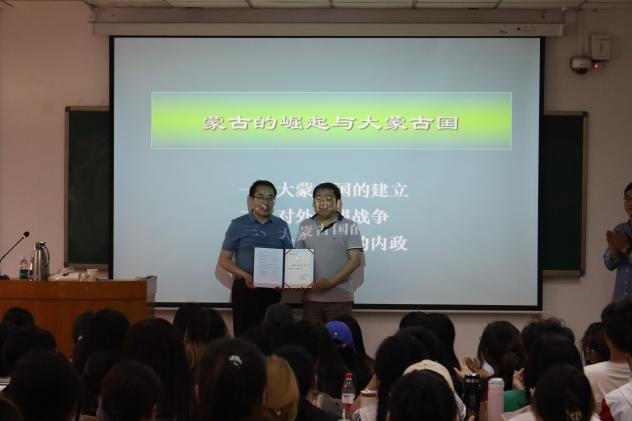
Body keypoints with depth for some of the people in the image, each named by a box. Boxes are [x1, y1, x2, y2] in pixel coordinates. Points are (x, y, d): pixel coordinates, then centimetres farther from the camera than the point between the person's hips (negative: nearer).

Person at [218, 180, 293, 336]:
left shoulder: (281, 226, 9)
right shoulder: (238, 225, 1)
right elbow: (224, 260, 1)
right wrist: (245, 275, -16)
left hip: (273, 289, 3)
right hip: (245, 288, -2)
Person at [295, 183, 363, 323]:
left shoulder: (349, 226, 0)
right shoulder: (305, 226, 11)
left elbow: (355, 260, -6)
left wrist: (330, 282, -16)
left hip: (339, 297, -3)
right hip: (311, 297, 3)